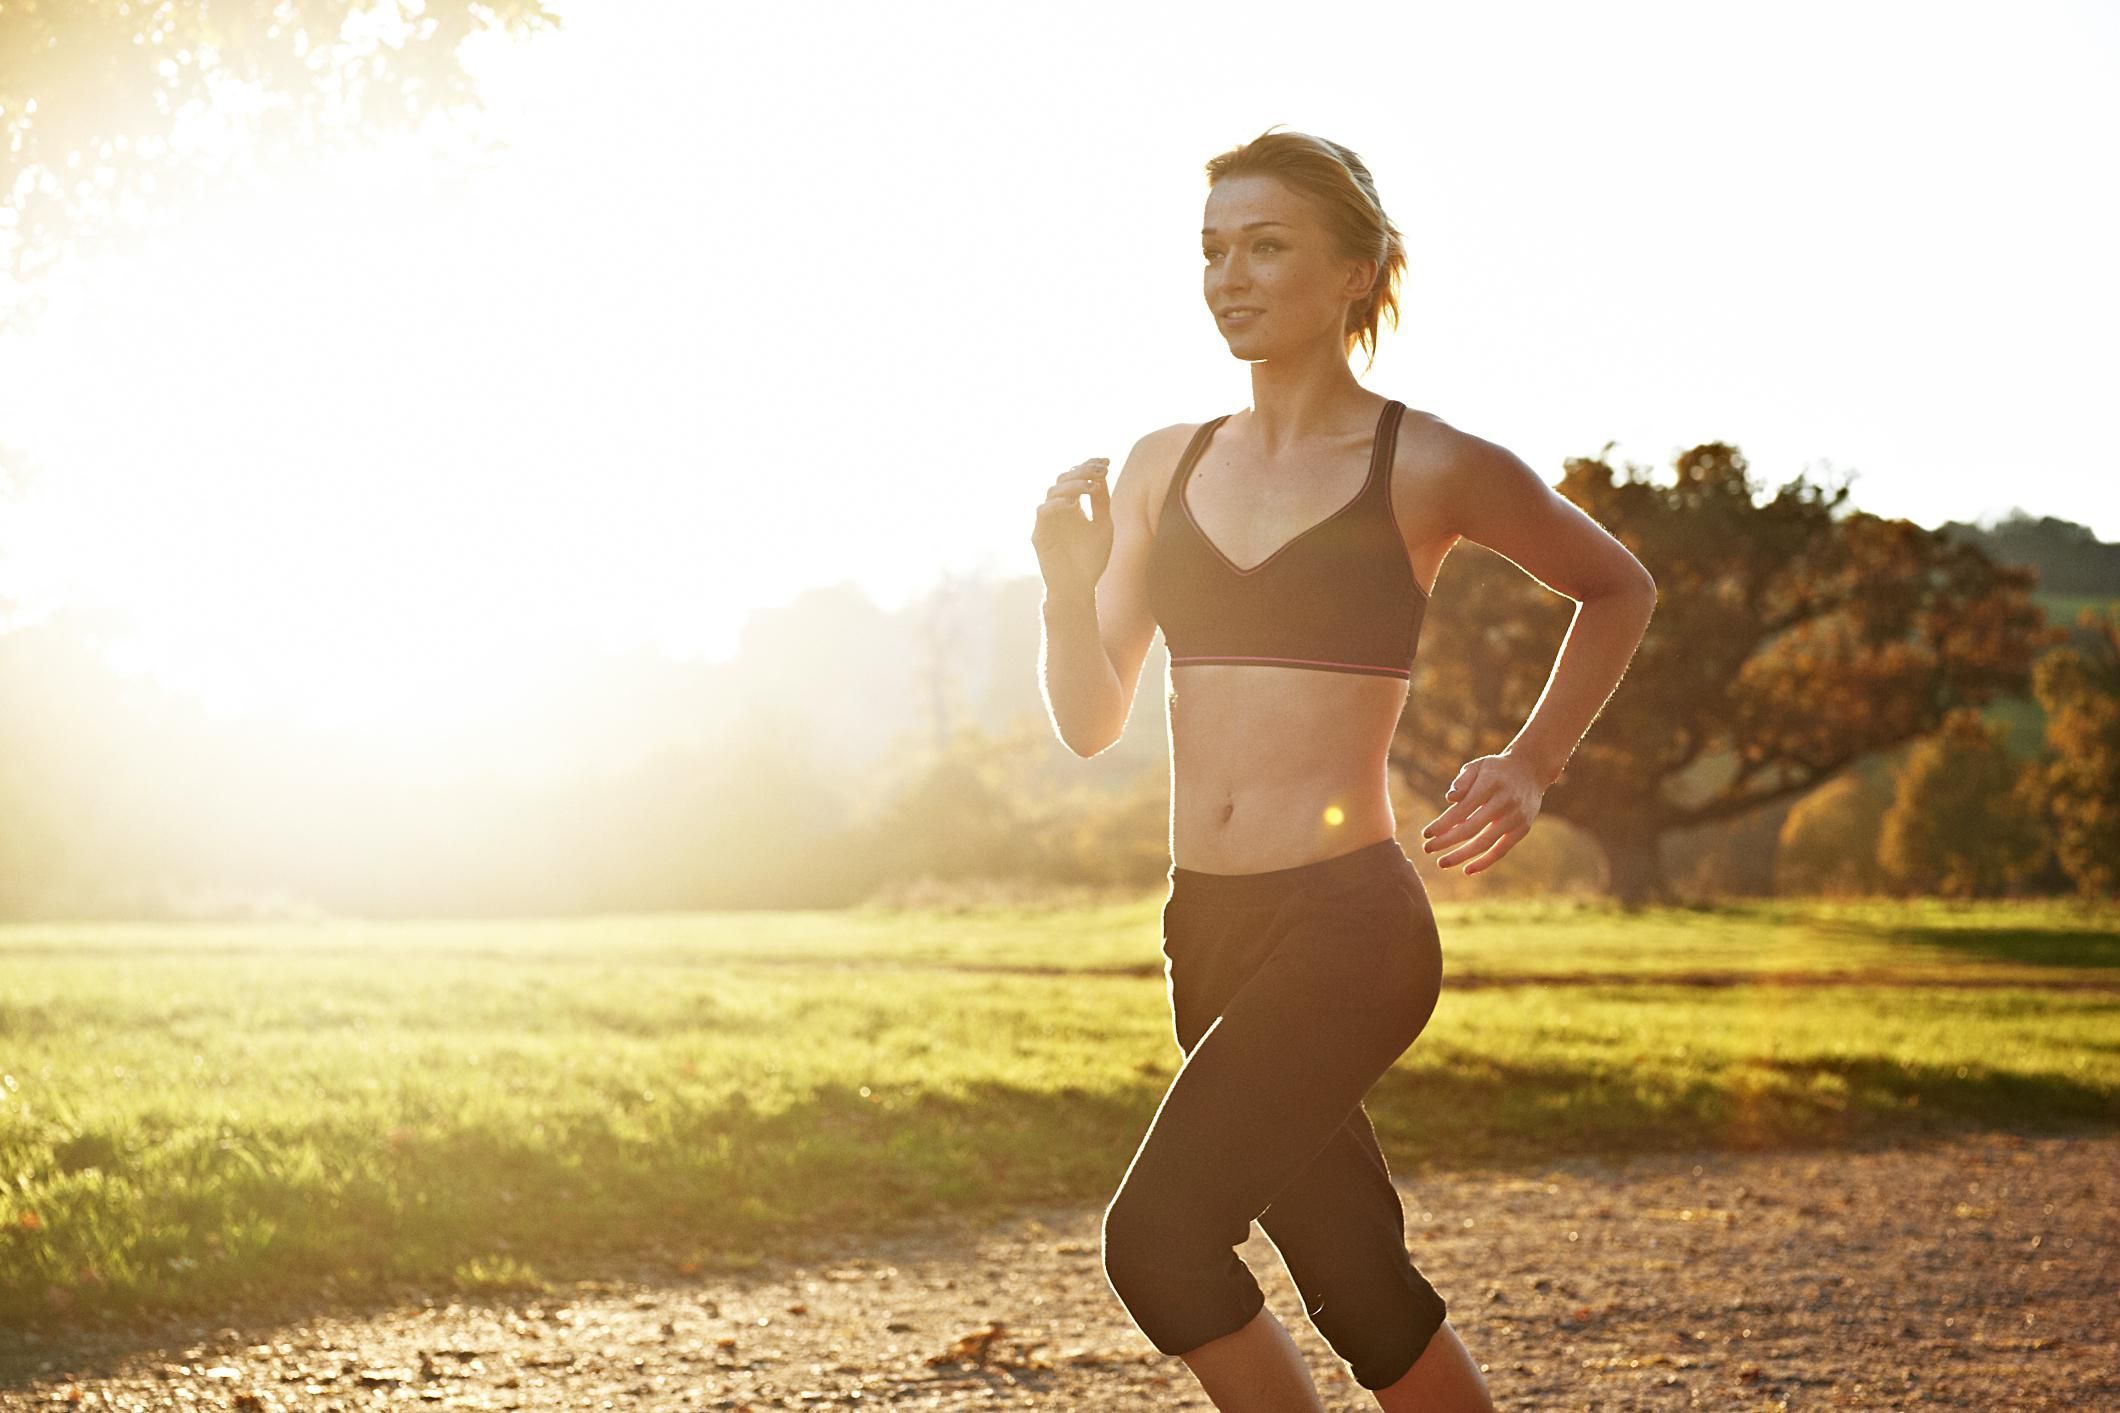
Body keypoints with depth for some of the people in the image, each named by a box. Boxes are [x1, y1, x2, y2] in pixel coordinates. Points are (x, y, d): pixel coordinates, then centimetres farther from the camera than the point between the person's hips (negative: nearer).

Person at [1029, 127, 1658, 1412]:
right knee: (1362, 1289, 13)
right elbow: (1090, 722, 11)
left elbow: (1620, 588, 12)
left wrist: (1533, 765, 1)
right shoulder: (1160, 471, 9)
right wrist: (1068, 589, -8)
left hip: (1350, 922, -6)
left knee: (1158, 1234, -18)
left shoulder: (1431, 470, -4)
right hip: (1209, 929, 6)